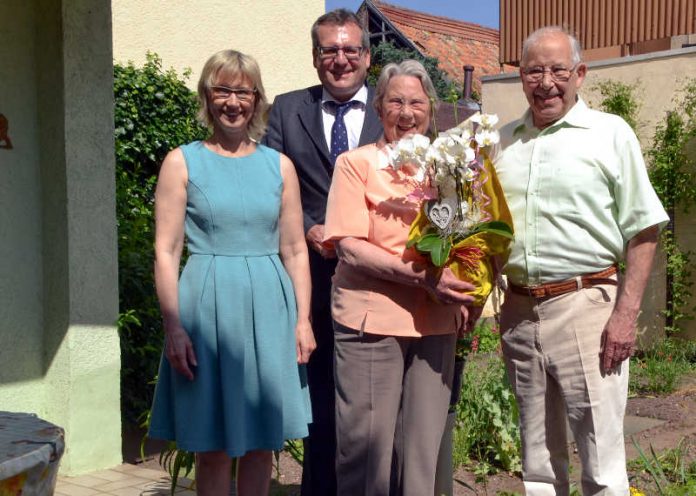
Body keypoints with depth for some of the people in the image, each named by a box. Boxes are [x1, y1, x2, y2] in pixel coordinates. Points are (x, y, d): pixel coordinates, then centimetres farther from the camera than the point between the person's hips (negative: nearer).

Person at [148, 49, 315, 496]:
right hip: (208, 304, -2)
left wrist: (303, 319, 1)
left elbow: (295, 250, 10)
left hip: (269, 307, 3)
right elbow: (166, 252, -3)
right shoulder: (182, 162, 2)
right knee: (214, 446, 2)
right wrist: (174, 327, -11)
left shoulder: (279, 165, 9)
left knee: (262, 442, 9)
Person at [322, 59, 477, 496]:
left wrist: (464, 297, 0)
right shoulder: (356, 163, 0)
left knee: (425, 447, 8)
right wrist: (421, 276, -19)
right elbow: (349, 246, -9)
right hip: (371, 321, -4)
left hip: (437, 324, 4)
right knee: (366, 445, 2)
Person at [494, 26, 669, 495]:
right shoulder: (504, 140, 12)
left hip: (585, 306, -4)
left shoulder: (610, 133, -1)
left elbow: (643, 231, -4)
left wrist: (626, 314, -11)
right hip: (519, 310, 5)